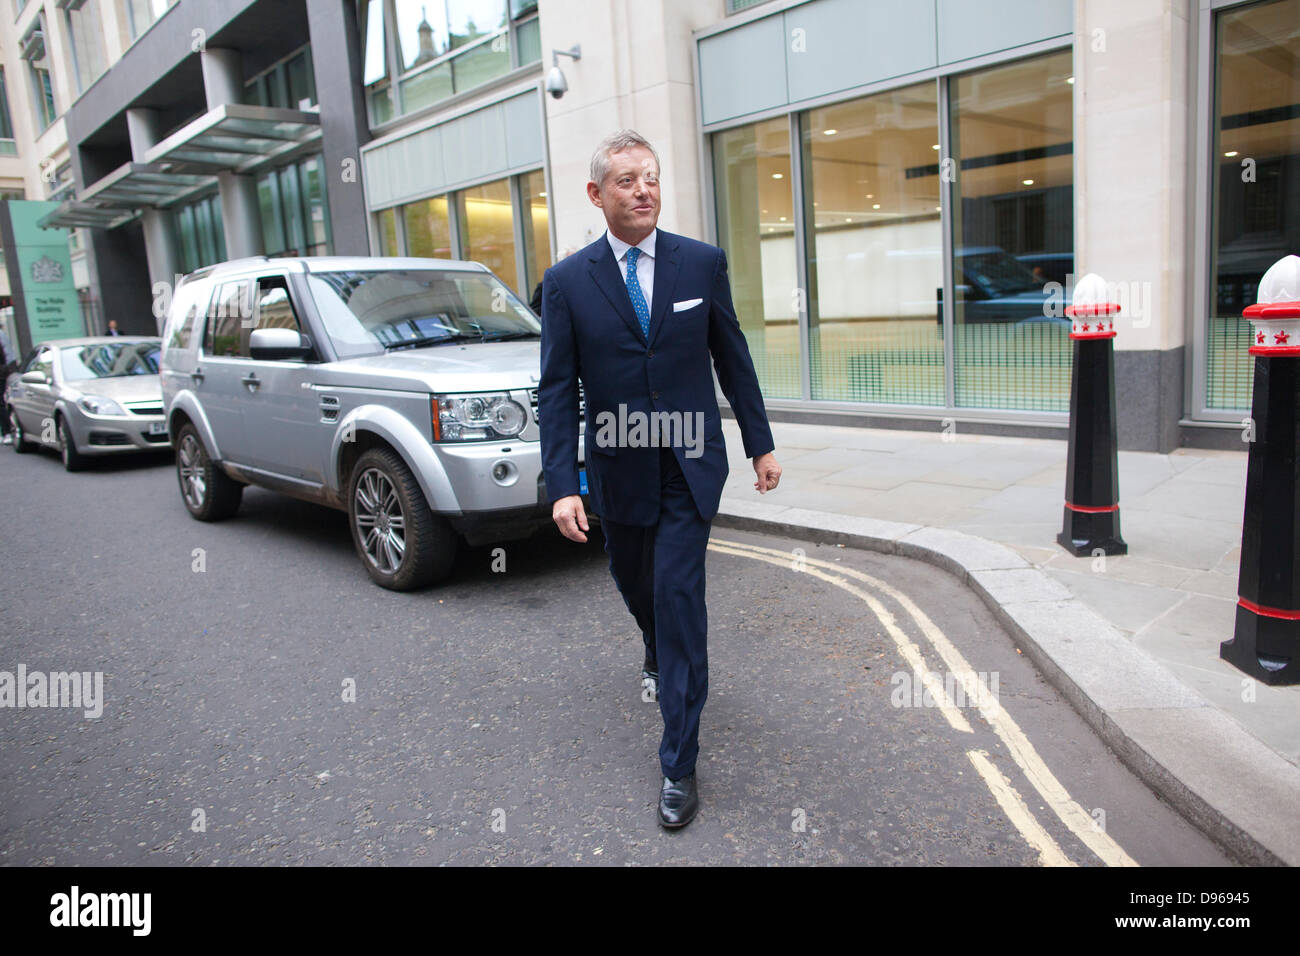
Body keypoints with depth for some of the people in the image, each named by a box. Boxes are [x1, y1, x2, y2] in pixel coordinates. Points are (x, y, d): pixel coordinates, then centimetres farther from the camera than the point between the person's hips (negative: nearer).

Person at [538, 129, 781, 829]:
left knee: (678, 594, -7)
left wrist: (761, 445, 7)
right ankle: (661, 656, 56)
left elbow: (733, 359, 5)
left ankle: (679, 765, 5)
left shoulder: (703, 262, -2)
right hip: (618, 470, 2)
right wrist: (562, 486, -13)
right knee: (635, 585, 20)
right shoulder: (567, 281, -5)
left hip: (690, 467, -1)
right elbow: (556, 391, -6)